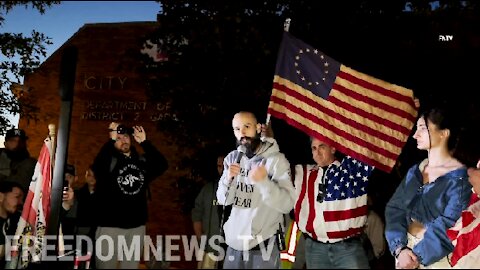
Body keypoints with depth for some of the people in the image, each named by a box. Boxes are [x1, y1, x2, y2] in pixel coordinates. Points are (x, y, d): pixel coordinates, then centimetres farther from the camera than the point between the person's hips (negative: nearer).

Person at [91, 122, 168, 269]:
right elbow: (97, 167, -23)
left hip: (137, 226, 4)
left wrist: (144, 142, -7)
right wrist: (111, 139, -21)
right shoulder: (109, 160, -2)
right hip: (110, 226, -4)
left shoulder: (142, 161, 10)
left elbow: (162, 165, -5)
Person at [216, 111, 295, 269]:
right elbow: (223, 200, 3)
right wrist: (228, 178, -14)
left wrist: (264, 181, -28)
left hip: (263, 246, -4)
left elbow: (287, 204, -16)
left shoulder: (277, 159, -10)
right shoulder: (232, 158, 6)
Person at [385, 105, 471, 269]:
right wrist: (399, 248, -16)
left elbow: (448, 228, -19)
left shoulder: (460, 179, -14)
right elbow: (395, 208, -3)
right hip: (405, 246, 5)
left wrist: (417, 256, -19)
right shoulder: (414, 171, 5)